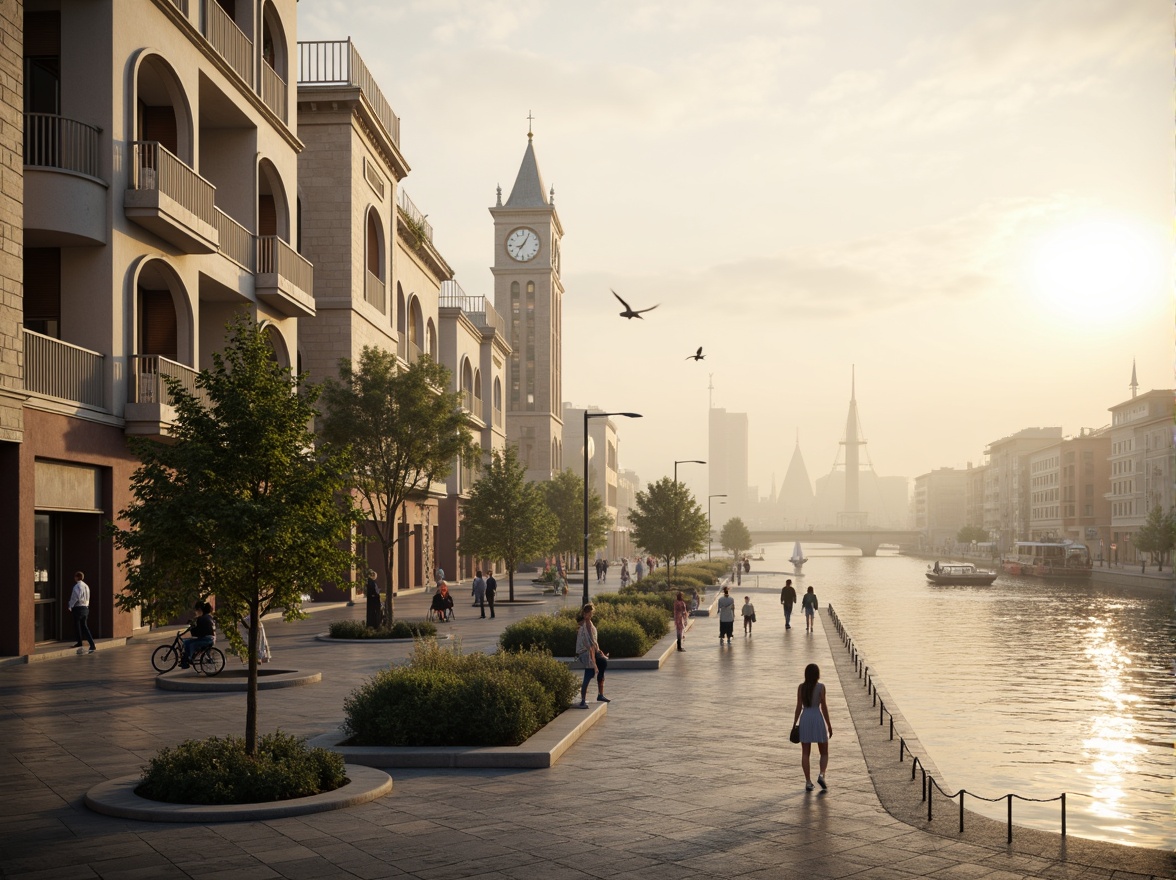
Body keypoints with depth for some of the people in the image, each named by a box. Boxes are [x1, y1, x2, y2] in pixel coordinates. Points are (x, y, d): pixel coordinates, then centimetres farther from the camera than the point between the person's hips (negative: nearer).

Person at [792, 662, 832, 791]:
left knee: (805, 753, 7)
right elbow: (824, 707, -6)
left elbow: (799, 707, 0)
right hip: (818, 719, -2)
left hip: (805, 719, 2)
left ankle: (808, 782, 2)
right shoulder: (821, 687, -6)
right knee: (824, 753, 9)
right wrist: (829, 725, 1)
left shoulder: (801, 687, 1)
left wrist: (794, 724, 6)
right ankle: (821, 775, -15)